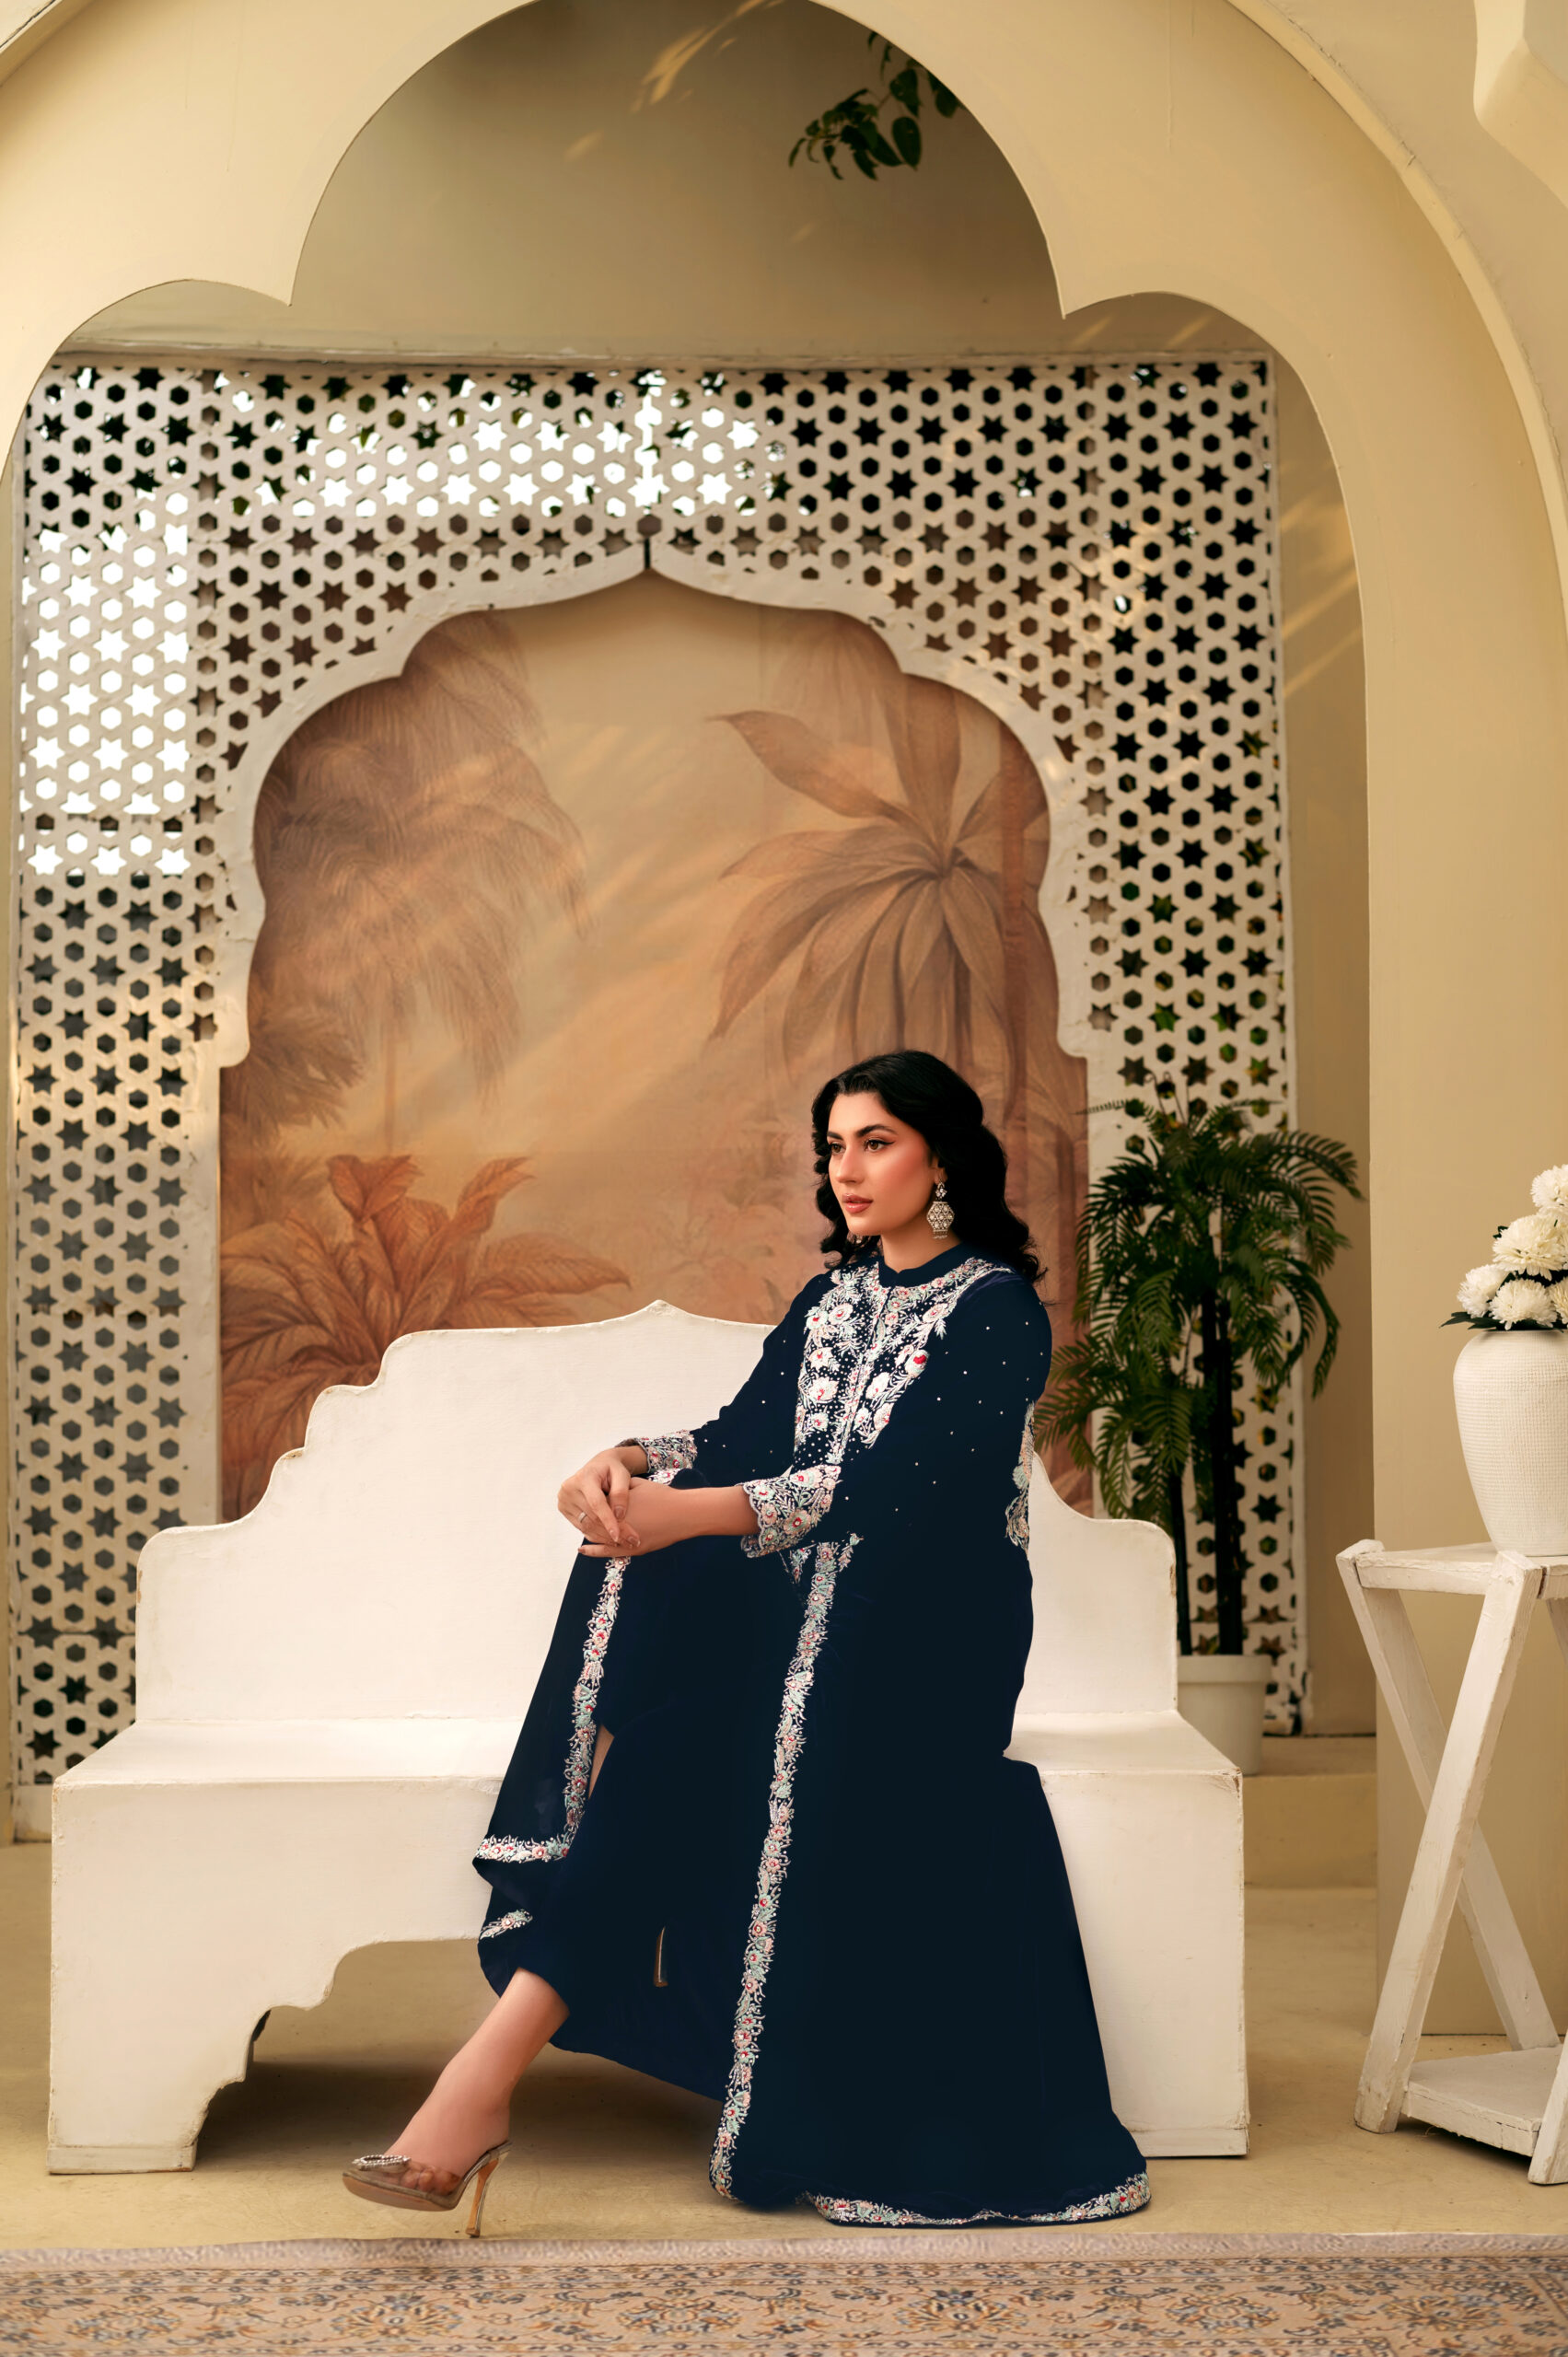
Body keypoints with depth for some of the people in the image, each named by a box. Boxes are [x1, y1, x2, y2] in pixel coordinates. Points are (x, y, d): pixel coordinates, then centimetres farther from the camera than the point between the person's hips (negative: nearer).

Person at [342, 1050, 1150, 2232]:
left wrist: (693, 1513, -34)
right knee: (637, 1590, -25)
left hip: (931, 1633, -6)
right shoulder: (833, 1298, 18)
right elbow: (746, 1434, 7)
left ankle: (502, 2055, -34)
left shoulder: (998, 1308, -6)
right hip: (810, 1599, 6)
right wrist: (630, 1462, -17)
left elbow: (892, 1482, -21)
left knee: (677, 1730, -29)